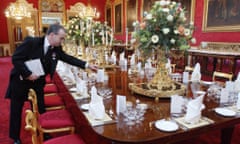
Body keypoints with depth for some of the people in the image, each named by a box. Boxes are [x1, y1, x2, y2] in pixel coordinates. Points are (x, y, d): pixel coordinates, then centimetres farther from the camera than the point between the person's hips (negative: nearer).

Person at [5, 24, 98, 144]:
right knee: (16, 111, 11)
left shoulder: (56, 49, -8)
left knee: (40, 110, 9)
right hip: (20, 81, -3)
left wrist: (87, 65, -5)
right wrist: (28, 74, -26)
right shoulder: (31, 42, -22)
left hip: (37, 83, 4)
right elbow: (15, 58, -21)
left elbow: (68, 58, 1)